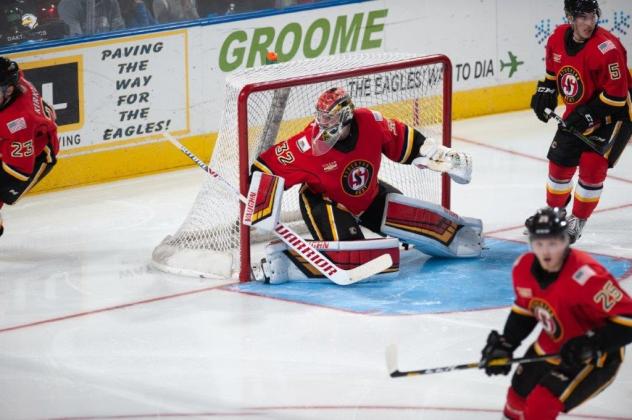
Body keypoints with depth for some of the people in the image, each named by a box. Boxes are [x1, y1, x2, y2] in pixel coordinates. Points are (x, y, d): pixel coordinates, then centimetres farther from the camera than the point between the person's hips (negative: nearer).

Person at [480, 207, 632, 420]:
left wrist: (591, 345, -38)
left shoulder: (585, 276, -35)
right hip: (550, 347, 7)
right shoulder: (524, 268, -12)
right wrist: (505, 345, -3)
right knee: (518, 397, 17)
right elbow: (524, 310, 7)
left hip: (593, 359, -7)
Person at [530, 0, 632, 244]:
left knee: (592, 167, -12)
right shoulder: (558, 38, -9)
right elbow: (553, 69, 14)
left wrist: (590, 114, -27)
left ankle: (578, 221, 9)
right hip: (578, 112, 6)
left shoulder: (606, 48, -30)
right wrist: (545, 91, 2)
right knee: (560, 163, 10)